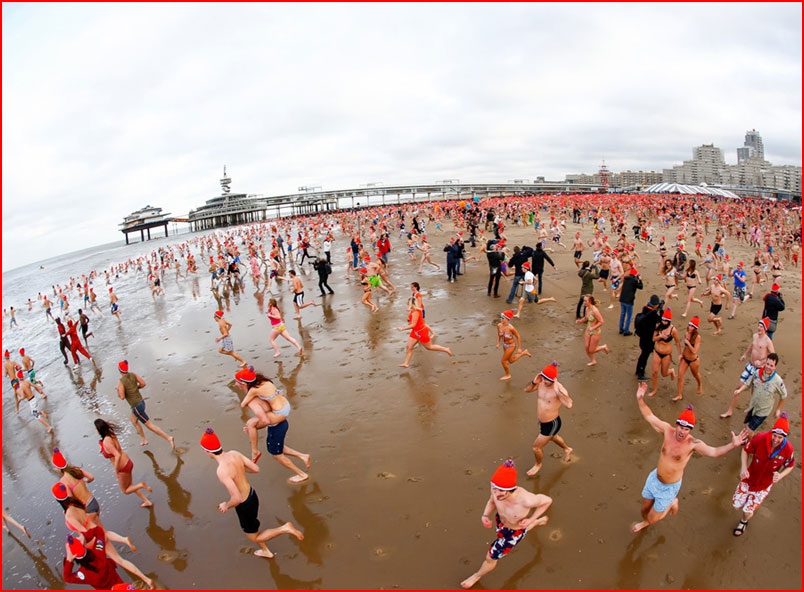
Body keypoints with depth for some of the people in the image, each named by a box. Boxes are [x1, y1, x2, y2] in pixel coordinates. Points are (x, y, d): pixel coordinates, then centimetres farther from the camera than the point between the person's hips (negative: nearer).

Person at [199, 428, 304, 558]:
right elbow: (256, 469, 0)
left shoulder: (222, 471, -35)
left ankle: (285, 529, 4)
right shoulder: (234, 454, -12)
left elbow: (237, 498, -34)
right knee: (248, 527, 34)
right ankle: (266, 551, 53)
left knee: (254, 537, 19)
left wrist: (226, 506, -14)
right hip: (252, 495, 8)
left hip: (245, 506, -8)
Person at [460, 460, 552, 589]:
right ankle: (539, 521, 61)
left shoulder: (526, 499, -46)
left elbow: (548, 500, -23)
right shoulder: (497, 489, -33)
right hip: (500, 520, 4)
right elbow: (492, 501, -7)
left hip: (515, 532, -4)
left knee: (490, 558, 11)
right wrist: (485, 516, -25)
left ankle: (478, 575, 47)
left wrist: (530, 519, -25)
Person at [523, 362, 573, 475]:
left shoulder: (559, 388, -32)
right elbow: (527, 390, -2)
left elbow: (569, 405, -48)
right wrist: (534, 382, -21)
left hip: (552, 424, -7)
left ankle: (538, 464, 39)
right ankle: (567, 450, 65)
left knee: (536, 447, 7)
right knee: (553, 437, 35)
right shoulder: (541, 383, -13)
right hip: (542, 422, 7)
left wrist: (557, 391, -50)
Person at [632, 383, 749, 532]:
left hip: (669, 487, -3)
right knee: (645, 509, 23)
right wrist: (640, 399, -21)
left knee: (653, 519, 10)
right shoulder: (668, 430, -16)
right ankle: (645, 522, 58)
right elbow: (650, 417, -10)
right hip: (654, 479, 3)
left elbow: (714, 452, -24)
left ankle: (672, 502, 36)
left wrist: (732, 445, -40)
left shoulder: (693, 443, -24)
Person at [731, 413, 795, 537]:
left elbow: (790, 466, -4)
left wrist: (780, 475, -24)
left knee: (748, 511, 6)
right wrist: (743, 467, -22)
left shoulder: (788, 450, -25)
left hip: (764, 485, 0)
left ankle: (744, 522, 43)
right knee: (736, 506, 11)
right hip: (749, 478, 1)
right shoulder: (760, 438, -28)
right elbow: (745, 450, -9)